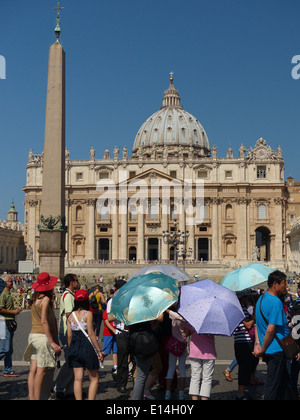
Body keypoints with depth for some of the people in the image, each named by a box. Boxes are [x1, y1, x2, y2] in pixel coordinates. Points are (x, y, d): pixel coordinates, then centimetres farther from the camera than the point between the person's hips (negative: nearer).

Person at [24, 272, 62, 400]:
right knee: (41, 371, -4)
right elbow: (44, 321, -16)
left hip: (33, 335, 8)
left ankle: (31, 397, 9)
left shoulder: (34, 300, 12)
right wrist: (52, 342, -15)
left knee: (33, 370, 7)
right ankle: (38, 398, -3)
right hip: (42, 337, -8)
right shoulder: (45, 299, -11)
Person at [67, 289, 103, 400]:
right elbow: (91, 334, -12)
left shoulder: (71, 315, 6)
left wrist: (71, 349, 17)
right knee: (94, 379, 6)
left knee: (78, 379, 7)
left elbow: (69, 335, 6)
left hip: (74, 348, 5)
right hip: (87, 348, -5)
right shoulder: (88, 314, -9)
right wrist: (99, 351, -7)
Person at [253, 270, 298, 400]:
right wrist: (263, 350, -14)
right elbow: (271, 329, -22)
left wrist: (257, 343, 5)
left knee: (285, 384, 18)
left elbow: (258, 324, 15)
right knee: (273, 386, -1)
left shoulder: (261, 299, 13)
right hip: (277, 350, -9)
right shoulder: (276, 302, -19)